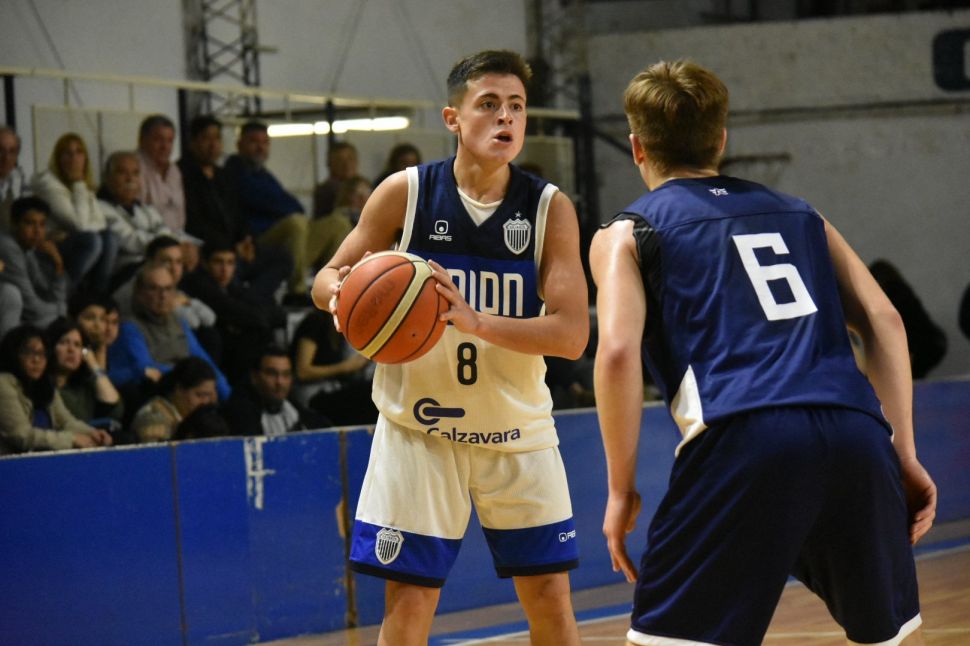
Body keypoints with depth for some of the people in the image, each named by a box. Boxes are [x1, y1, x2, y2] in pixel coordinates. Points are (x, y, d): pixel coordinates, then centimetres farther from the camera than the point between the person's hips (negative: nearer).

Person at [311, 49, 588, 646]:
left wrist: (476, 322, -34)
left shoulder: (550, 208, -9)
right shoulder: (405, 193, -9)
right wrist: (343, 296, -26)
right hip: (420, 428, -1)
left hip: (518, 432, 1)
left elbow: (572, 334, -18)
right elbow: (329, 279, -1)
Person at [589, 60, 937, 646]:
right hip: (856, 435, 4)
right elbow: (884, 322, 18)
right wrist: (904, 457, 16)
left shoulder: (627, 234, 17)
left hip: (742, 440, -4)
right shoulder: (797, 214, 29)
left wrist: (623, 489, 4)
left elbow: (618, 351, -1)